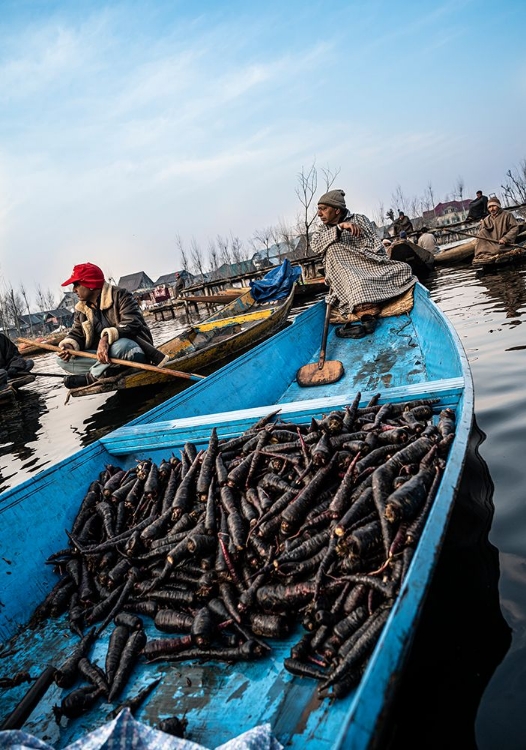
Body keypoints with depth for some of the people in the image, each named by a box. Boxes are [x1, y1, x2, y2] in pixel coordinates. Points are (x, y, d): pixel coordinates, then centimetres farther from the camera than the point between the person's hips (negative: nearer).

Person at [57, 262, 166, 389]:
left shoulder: (120, 295, -10)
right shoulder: (81, 309, 13)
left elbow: (132, 324, -23)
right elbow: (76, 333, 8)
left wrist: (107, 337, -38)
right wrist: (69, 345, -17)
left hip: (133, 351, -6)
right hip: (101, 355, 7)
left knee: (121, 346, -42)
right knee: (63, 359, -9)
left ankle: (90, 377, -21)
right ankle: (106, 372, -22)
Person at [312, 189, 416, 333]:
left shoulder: (359, 219, 11)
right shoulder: (323, 229, 14)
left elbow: (376, 246, 6)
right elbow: (315, 245, -10)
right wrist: (339, 227, -21)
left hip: (370, 265, 1)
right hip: (345, 272, -1)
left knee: (402, 269, -16)